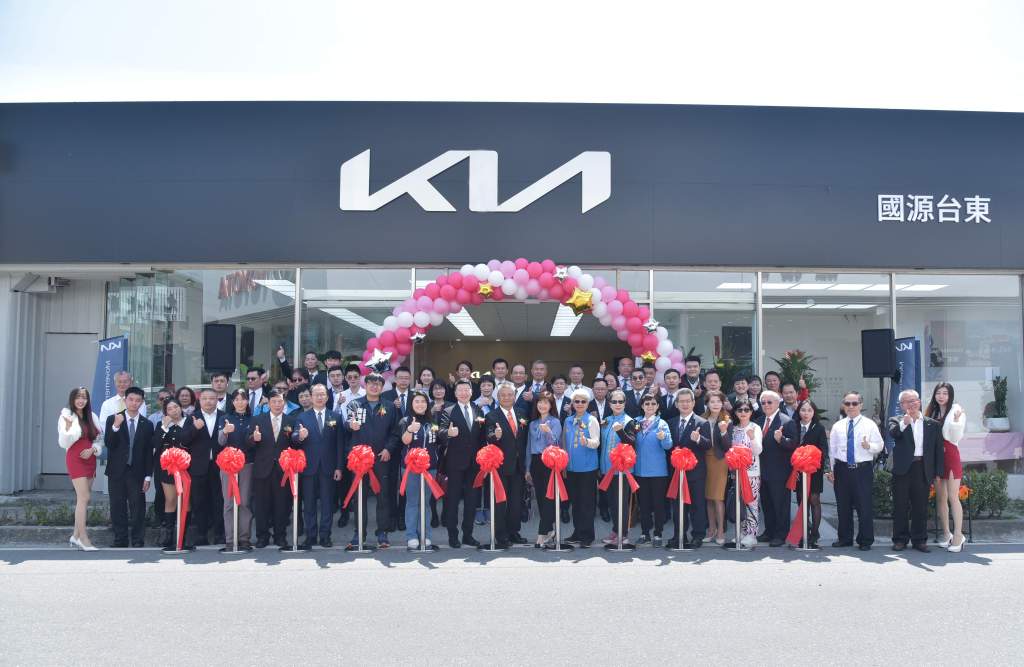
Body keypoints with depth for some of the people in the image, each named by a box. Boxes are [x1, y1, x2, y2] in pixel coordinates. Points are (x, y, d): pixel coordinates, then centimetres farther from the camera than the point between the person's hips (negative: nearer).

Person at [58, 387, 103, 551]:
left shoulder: (92, 417, 8)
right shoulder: (66, 416, -5)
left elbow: (100, 438, 12)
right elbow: (63, 443, -7)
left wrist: (93, 449, -7)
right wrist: (68, 426, -22)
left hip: (90, 459, 5)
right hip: (75, 459, -5)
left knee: (82, 498, 9)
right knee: (84, 497, -14)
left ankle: (76, 535, 17)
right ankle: (83, 538, -12)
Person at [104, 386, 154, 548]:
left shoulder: (147, 424, 5)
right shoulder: (112, 419, 3)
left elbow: (149, 452, 5)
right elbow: (108, 444, -7)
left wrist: (148, 476, 0)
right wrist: (116, 426, -22)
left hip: (136, 473, 0)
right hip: (117, 472, 0)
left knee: (138, 509, 0)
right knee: (118, 508, 5)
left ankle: (138, 543, 6)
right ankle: (120, 541, 15)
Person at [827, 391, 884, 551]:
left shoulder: (870, 425, 1)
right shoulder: (837, 426, 8)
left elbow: (879, 446, -2)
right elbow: (832, 449, 11)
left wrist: (869, 446, -23)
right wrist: (832, 469, 8)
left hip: (863, 469, -3)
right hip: (842, 470, 3)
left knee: (864, 506, -1)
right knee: (843, 506, 10)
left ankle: (865, 540, 12)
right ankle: (845, 538, 23)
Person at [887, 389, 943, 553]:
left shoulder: (933, 424, 9)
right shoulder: (896, 421, 5)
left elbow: (938, 450, 9)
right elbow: (892, 433, -18)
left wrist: (938, 473, 5)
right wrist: (904, 423, -37)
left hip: (923, 470, 1)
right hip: (902, 469, -1)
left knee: (921, 507, 8)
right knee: (900, 507, 5)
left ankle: (919, 540, 19)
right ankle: (900, 539, 14)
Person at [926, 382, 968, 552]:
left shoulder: (957, 411, -4)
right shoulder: (932, 412, 11)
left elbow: (956, 437, -10)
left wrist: (956, 420, -25)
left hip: (950, 455, -5)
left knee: (953, 497, -7)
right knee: (940, 498, 9)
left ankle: (958, 535, -2)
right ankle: (946, 534, 18)